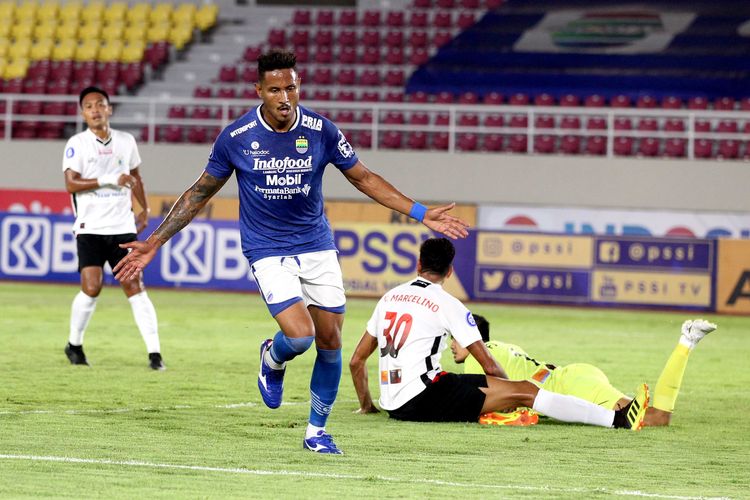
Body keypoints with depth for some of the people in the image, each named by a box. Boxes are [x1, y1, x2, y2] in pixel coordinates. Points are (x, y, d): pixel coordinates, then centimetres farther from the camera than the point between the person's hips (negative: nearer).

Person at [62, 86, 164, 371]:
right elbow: (71, 184, -14)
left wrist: (145, 210, 21)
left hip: (122, 227, 3)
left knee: (134, 286, -5)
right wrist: (110, 180, -19)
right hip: (90, 228, -3)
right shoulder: (77, 144, -3)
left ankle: (154, 352, -7)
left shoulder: (126, 142, 9)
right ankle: (74, 345, 11)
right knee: (91, 288, -12)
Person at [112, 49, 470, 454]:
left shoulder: (320, 131, -7)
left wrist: (419, 213, 2)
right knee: (299, 335, -21)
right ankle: (272, 360, 17)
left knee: (330, 340, 0)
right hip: (267, 251, -3)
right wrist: (154, 242, 1)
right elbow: (201, 192, 3)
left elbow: (362, 178, 7)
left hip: (317, 247, 3)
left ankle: (316, 431, 19)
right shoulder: (236, 137, -10)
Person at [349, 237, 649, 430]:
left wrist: (366, 405, 32)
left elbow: (356, 360, 20)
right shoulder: (447, 304, -2)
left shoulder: (389, 297, 17)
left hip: (393, 405, 7)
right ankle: (618, 419, -14)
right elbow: (490, 366, 0)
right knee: (526, 391, -8)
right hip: (423, 396, -7)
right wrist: (510, 396, 16)